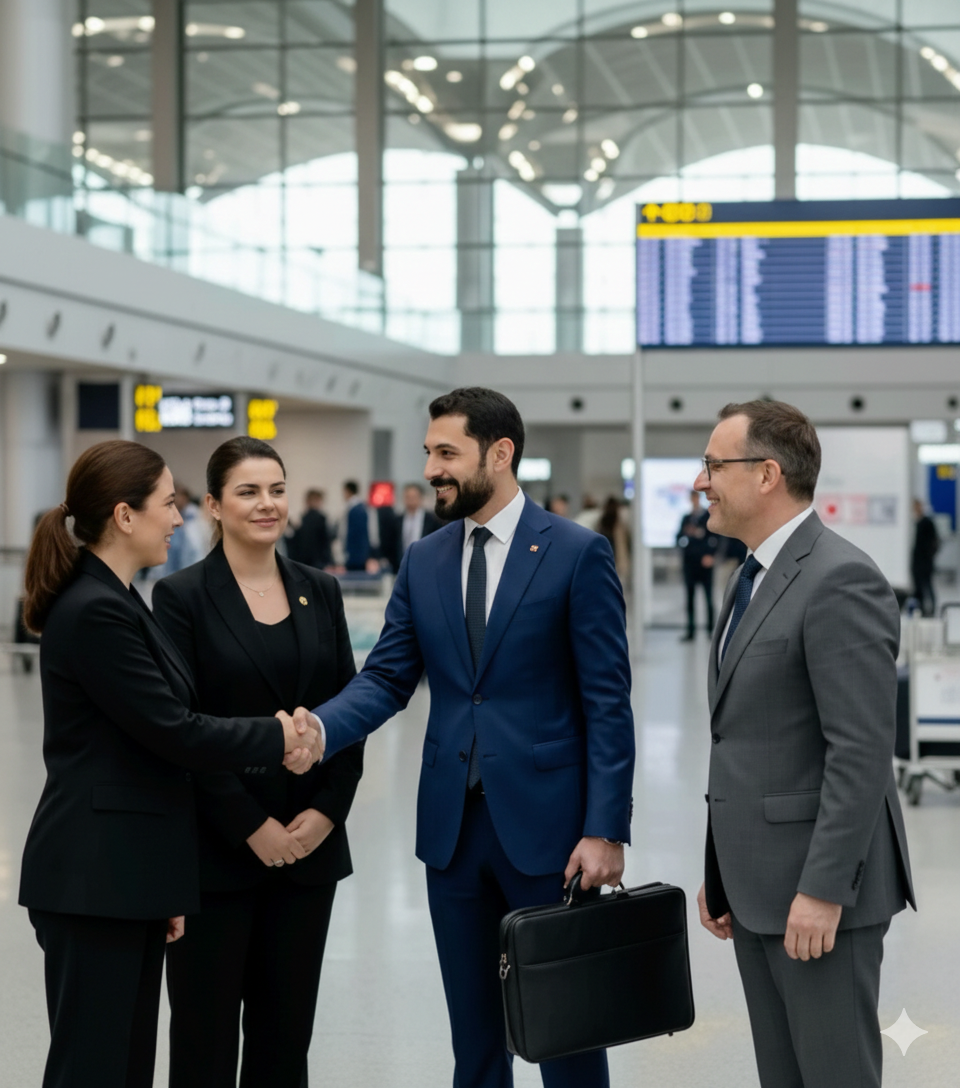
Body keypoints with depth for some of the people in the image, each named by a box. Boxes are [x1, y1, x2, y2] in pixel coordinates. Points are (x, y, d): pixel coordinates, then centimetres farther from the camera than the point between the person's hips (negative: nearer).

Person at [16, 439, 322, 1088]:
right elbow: (173, 730, -18)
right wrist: (276, 739, -5)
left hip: (126, 871, 10)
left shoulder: (112, 601, 15)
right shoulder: (94, 612, -16)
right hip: (94, 879, -10)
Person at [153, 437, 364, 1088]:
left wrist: (326, 810, -5)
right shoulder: (182, 596, -6)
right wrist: (251, 826, -13)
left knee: (286, 1031, 10)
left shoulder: (320, 592, 8)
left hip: (309, 842, 4)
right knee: (207, 1032, 2)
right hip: (216, 850, -4)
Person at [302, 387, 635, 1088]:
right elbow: (386, 679, 4)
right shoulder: (423, 562, 9)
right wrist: (315, 730, -16)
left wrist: (605, 831, -14)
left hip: (545, 824, -5)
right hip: (452, 825, 5)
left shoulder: (577, 553, -6)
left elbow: (607, 702, -9)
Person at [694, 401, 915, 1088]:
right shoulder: (757, 576, 14)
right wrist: (720, 870, 17)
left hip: (819, 885, -9)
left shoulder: (841, 579, -17)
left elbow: (863, 752, -21)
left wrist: (822, 890, -23)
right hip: (758, 882, 9)